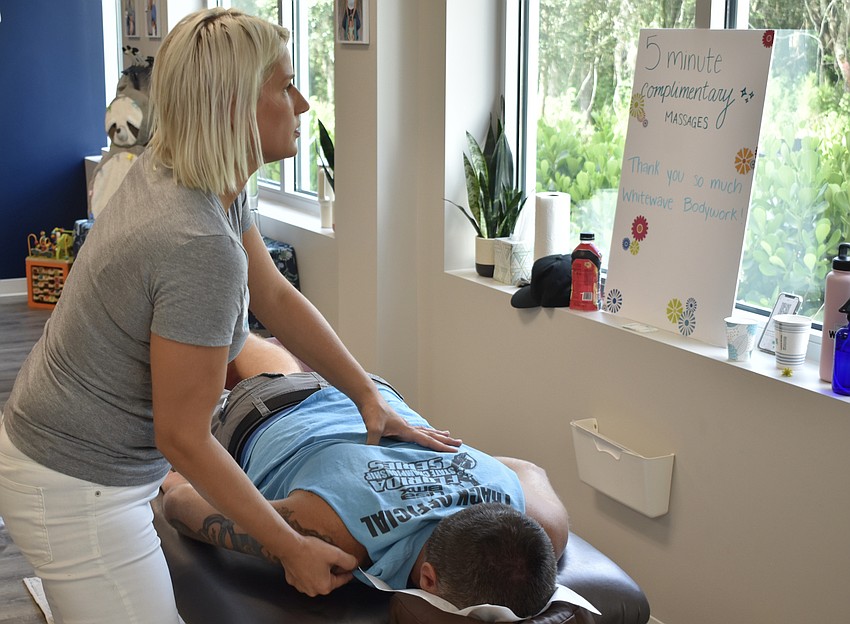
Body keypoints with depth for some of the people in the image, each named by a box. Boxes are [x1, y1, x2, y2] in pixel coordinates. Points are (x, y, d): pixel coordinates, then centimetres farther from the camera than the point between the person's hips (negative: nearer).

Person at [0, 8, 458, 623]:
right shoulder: (202, 246, -30)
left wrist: (369, 395, 7)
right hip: (78, 489, -9)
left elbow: (277, 298, 7)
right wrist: (290, 548, -12)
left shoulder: (167, 172, -3)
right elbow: (184, 439, -22)